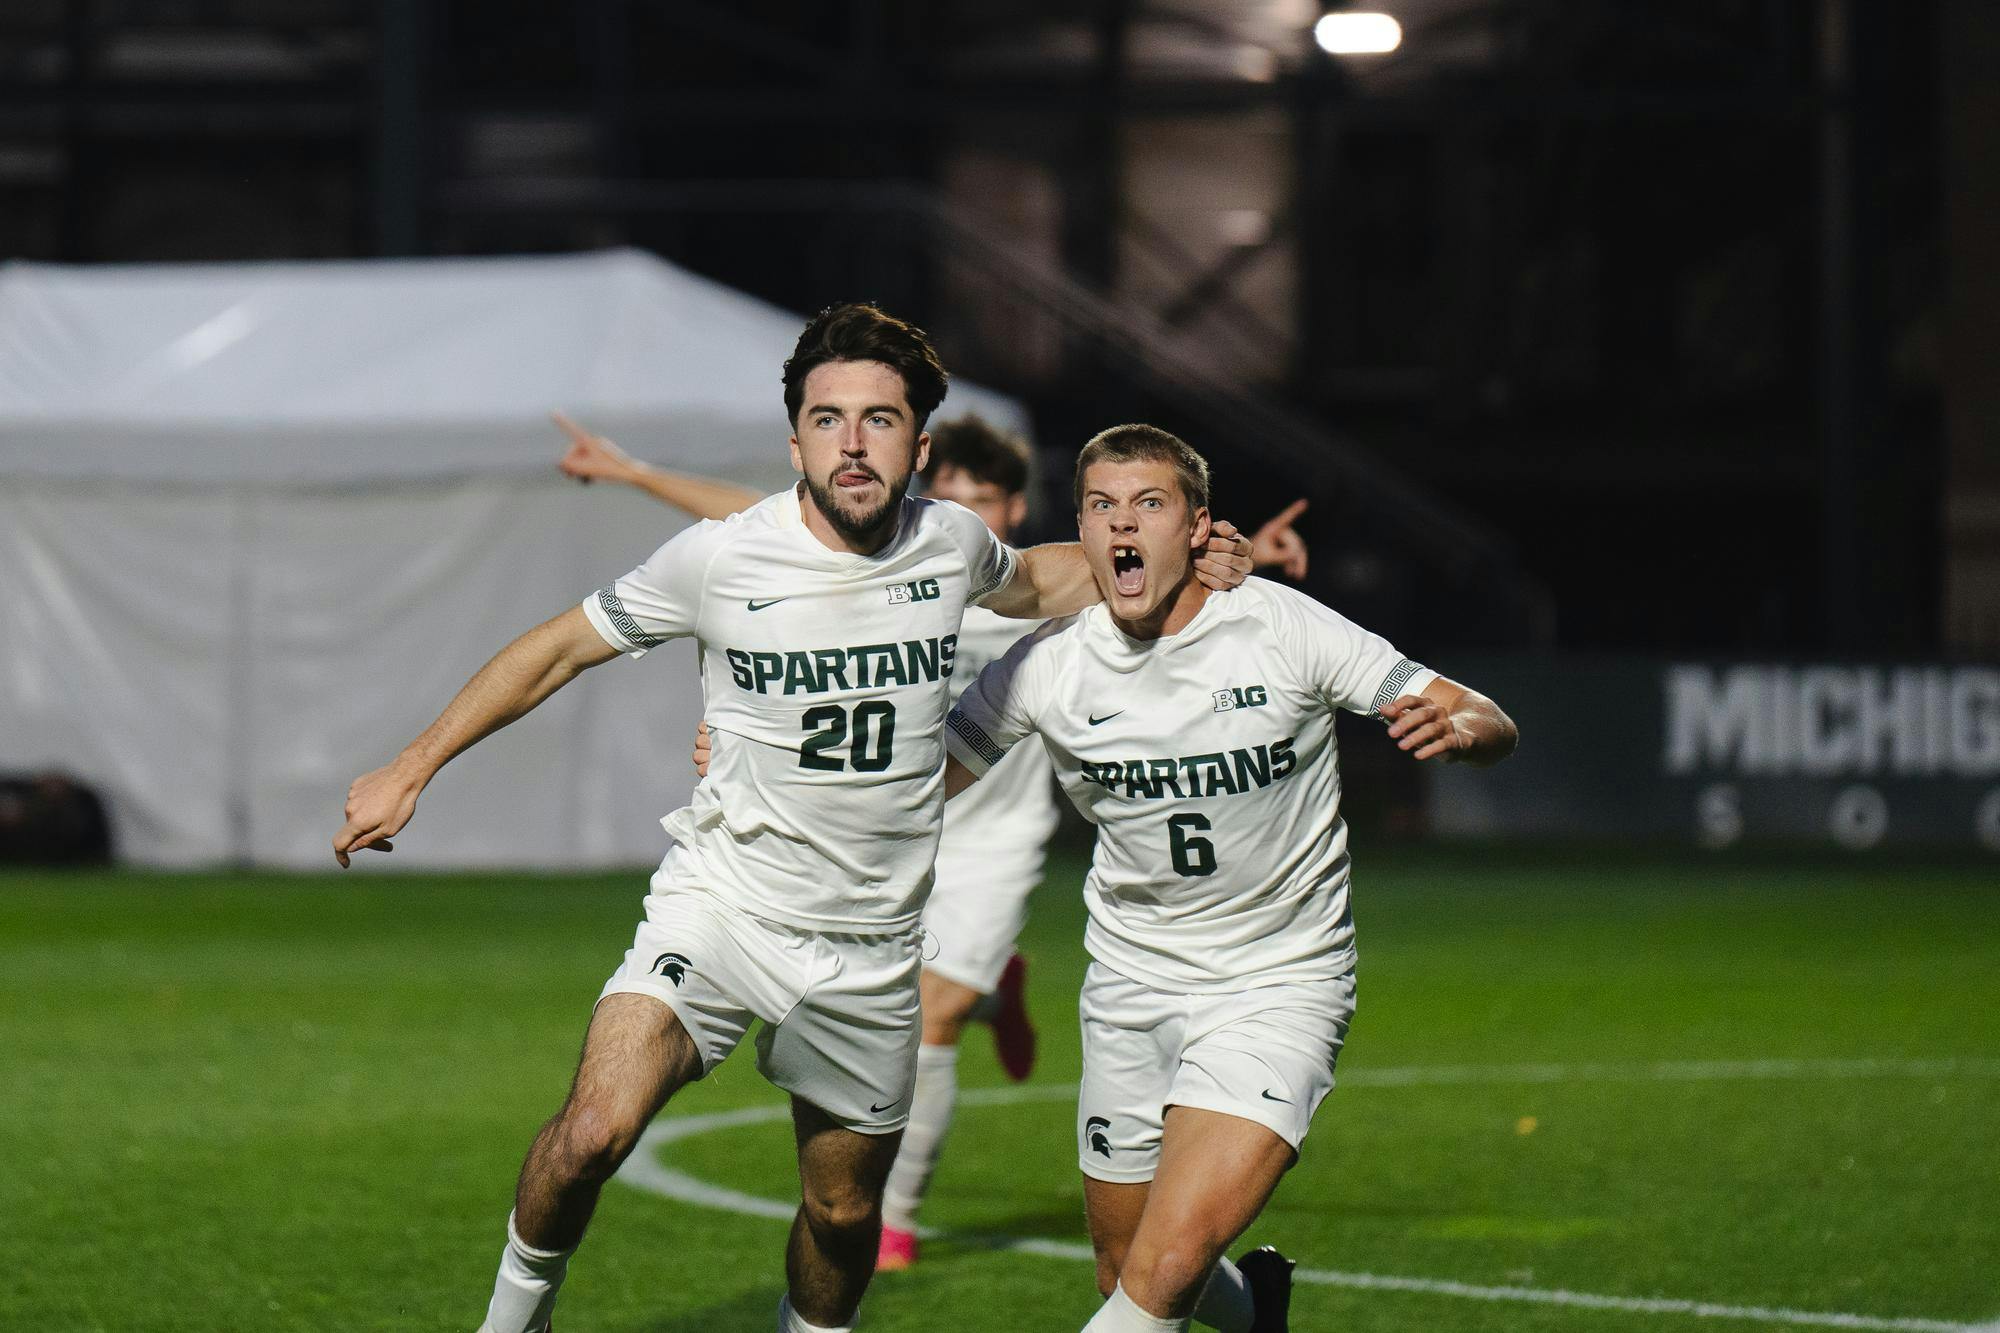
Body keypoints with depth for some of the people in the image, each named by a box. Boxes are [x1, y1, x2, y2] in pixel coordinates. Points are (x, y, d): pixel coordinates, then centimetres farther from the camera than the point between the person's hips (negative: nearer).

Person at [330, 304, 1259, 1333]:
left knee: (843, 1213, 13)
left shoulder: (950, 544, -2)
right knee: (593, 1132, -24)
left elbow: (1030, 582, 23)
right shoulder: (719, 560, -12)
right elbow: (560, 649, 2)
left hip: (871, 952, 3)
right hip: (720, 903, -3)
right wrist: (410, 769, 2)